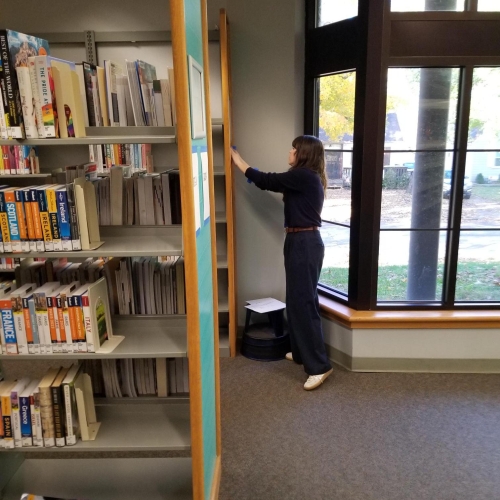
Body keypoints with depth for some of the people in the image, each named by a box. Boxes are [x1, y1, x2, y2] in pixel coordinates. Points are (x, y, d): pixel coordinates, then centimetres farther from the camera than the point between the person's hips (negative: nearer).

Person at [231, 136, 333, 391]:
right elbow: (274, 183, 24)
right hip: (302, 242, 10)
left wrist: (237, 159, 4)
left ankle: (319, 365, -4)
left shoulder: (303, 176, -14)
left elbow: (265, 181, -10)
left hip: (304, 243, -10)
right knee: (299, 299, 17)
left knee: (303, 301, -9)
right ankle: (301, 352, 29)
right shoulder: (307, 178, 16)